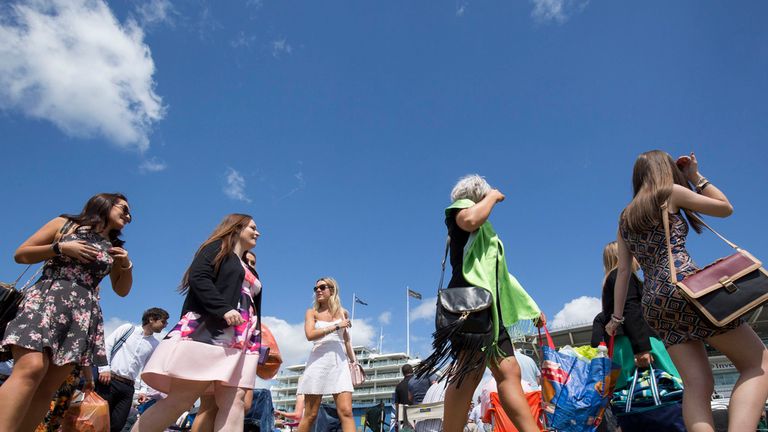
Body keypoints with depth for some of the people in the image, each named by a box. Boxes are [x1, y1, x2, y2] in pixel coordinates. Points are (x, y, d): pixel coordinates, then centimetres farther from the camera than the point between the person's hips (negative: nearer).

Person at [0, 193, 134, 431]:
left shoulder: (114, 248, 23)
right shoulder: (65, 224, 13)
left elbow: (122, 290, 25)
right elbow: (20, 254, 9)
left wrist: (126, 265, 7)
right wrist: (61, 248, -5)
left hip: (84, 314, 4)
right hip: (45, 300, -4)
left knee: (48, 387, -6)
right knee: (31, 368, -27)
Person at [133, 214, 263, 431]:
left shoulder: (251, 272, 30)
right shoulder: (217, 248, 8)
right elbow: (198, 278, -10)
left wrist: (258, 346, 16)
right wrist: (224, 309, -21)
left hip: (241, 342, 7)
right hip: (207, 330, -7)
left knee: (234, 402, -7)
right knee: (180, 399, -11)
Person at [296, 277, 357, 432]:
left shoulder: (343, 312, 14)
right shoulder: (312, 312, 6)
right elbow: (310, 335, -13)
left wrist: (353, 360, 19)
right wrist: (336, 326, -13)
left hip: (340, 363, 2)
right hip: (318, 363, -2)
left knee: (346, 412, -10)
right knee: (310, 415, 1)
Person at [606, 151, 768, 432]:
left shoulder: (625, 218, 21)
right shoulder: (670, 192, 6)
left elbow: (623, 271, 18)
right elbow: (726, 208, 15)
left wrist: (617, 317, 19)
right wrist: (695, 177, 24)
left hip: (654, 303, 6)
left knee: (698, 385, 4)